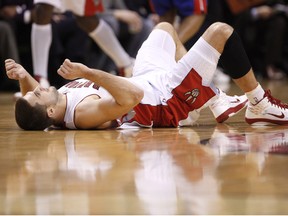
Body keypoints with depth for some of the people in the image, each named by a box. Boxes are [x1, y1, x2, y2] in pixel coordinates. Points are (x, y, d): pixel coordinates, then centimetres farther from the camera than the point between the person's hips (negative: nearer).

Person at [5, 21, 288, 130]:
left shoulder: (57, 108, -15)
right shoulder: (84, 113, -39)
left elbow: (34, 97, 8)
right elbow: (132, 97, -46)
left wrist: (23, 76, -13)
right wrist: (88, 73, -52)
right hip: (170, 97, -9)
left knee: (165, 28, 29)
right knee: (220, 31, -7)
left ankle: (216, 101, 30)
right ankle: (259, 106, 13)